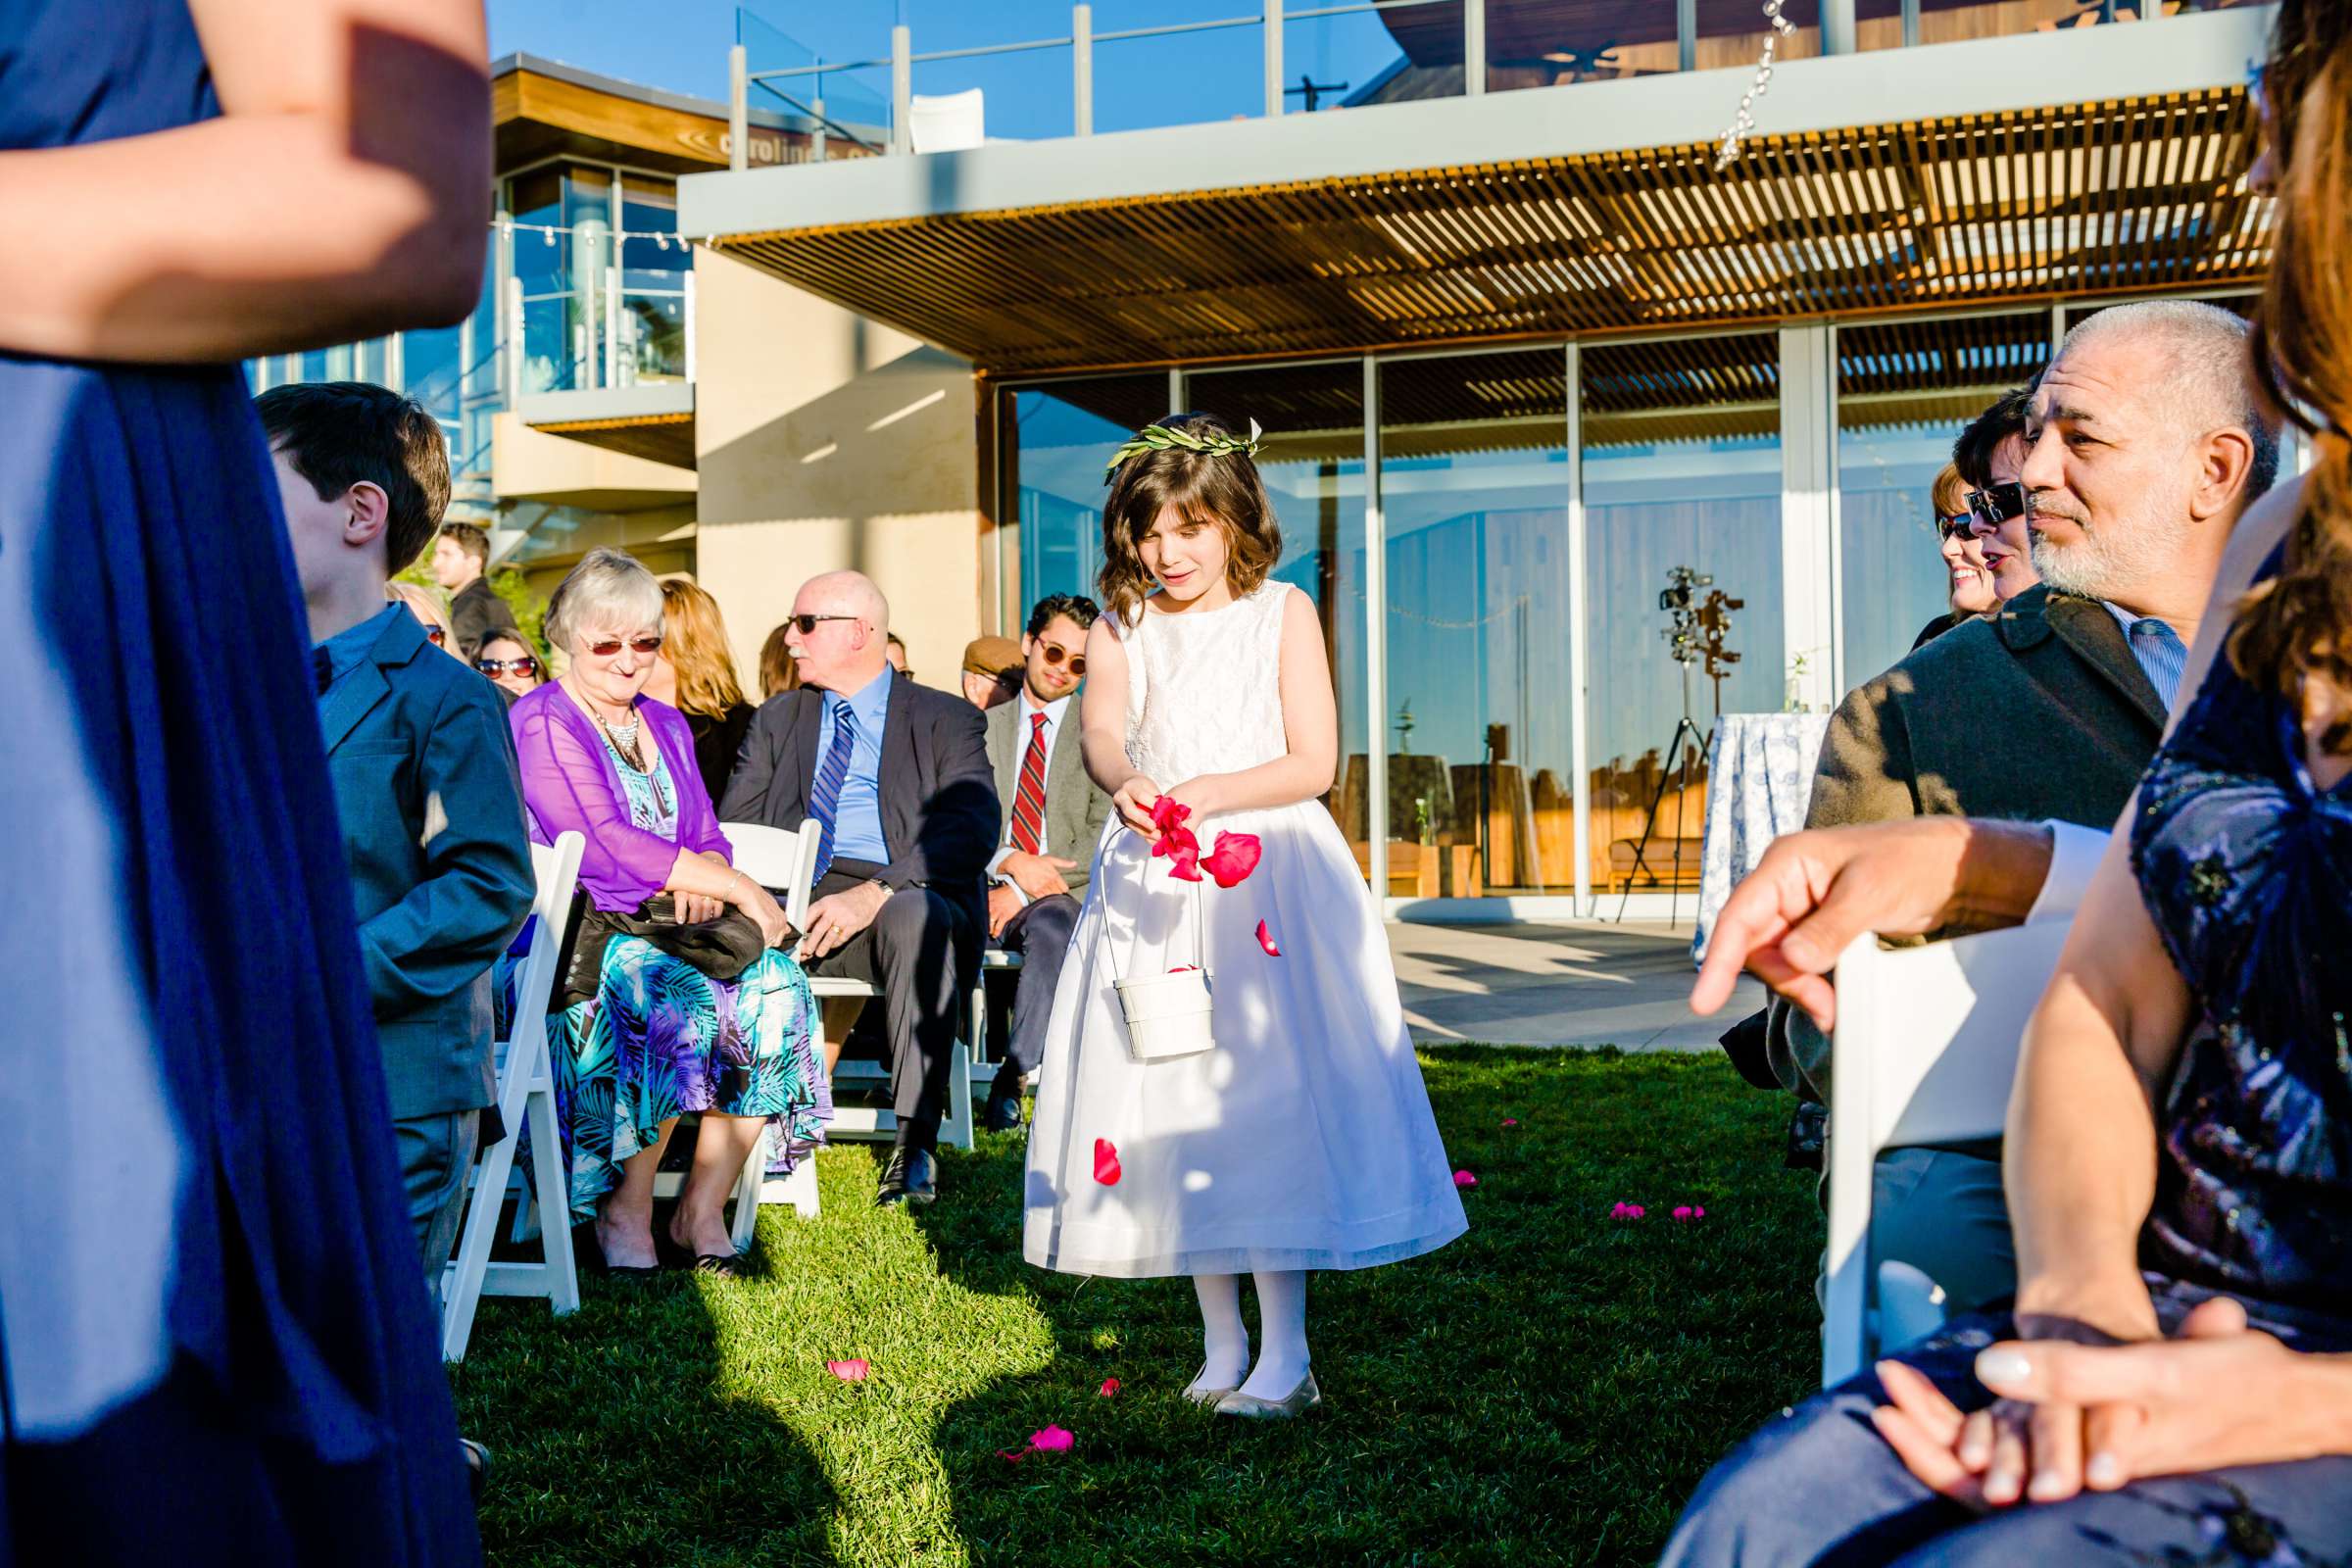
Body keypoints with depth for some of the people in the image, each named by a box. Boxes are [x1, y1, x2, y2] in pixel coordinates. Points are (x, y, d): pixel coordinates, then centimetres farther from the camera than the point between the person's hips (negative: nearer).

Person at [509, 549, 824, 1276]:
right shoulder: (541, 723, -3)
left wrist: (700, 882, -10)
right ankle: (625, 1208, -18)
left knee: (774, 984, -23)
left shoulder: (666, 726, 21)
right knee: (675, 995, -35)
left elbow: (708, 836, 16)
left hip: (675, 926, 6)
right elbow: (605, 844, -15)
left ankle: (704, 1207, -14)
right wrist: (739, 888, -17)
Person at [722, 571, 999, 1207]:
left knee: (917, 916, -38)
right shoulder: (777, 719, 23)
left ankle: (914, 1142, -36)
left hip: (907, 899, -3)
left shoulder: (946, 719, 9)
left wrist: (874, 894, -22)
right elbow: (735, 826, 13)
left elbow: (972, 831, -7)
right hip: (798, 903, 3)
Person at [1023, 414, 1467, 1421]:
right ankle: (1221, 1343, 18)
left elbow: (1313, 763, -4)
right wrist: (1122, 783, -34)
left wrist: (1205, 793, -18)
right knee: (1170, 1102, 4)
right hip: (1152, 884, 3)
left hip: (1265, 876, -3)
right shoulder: (1120, 629, 9)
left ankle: (1285, 1357, 0)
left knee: (1267, 1098, -9)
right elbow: (1099, 730, -11)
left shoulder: (1282, 613, 3)